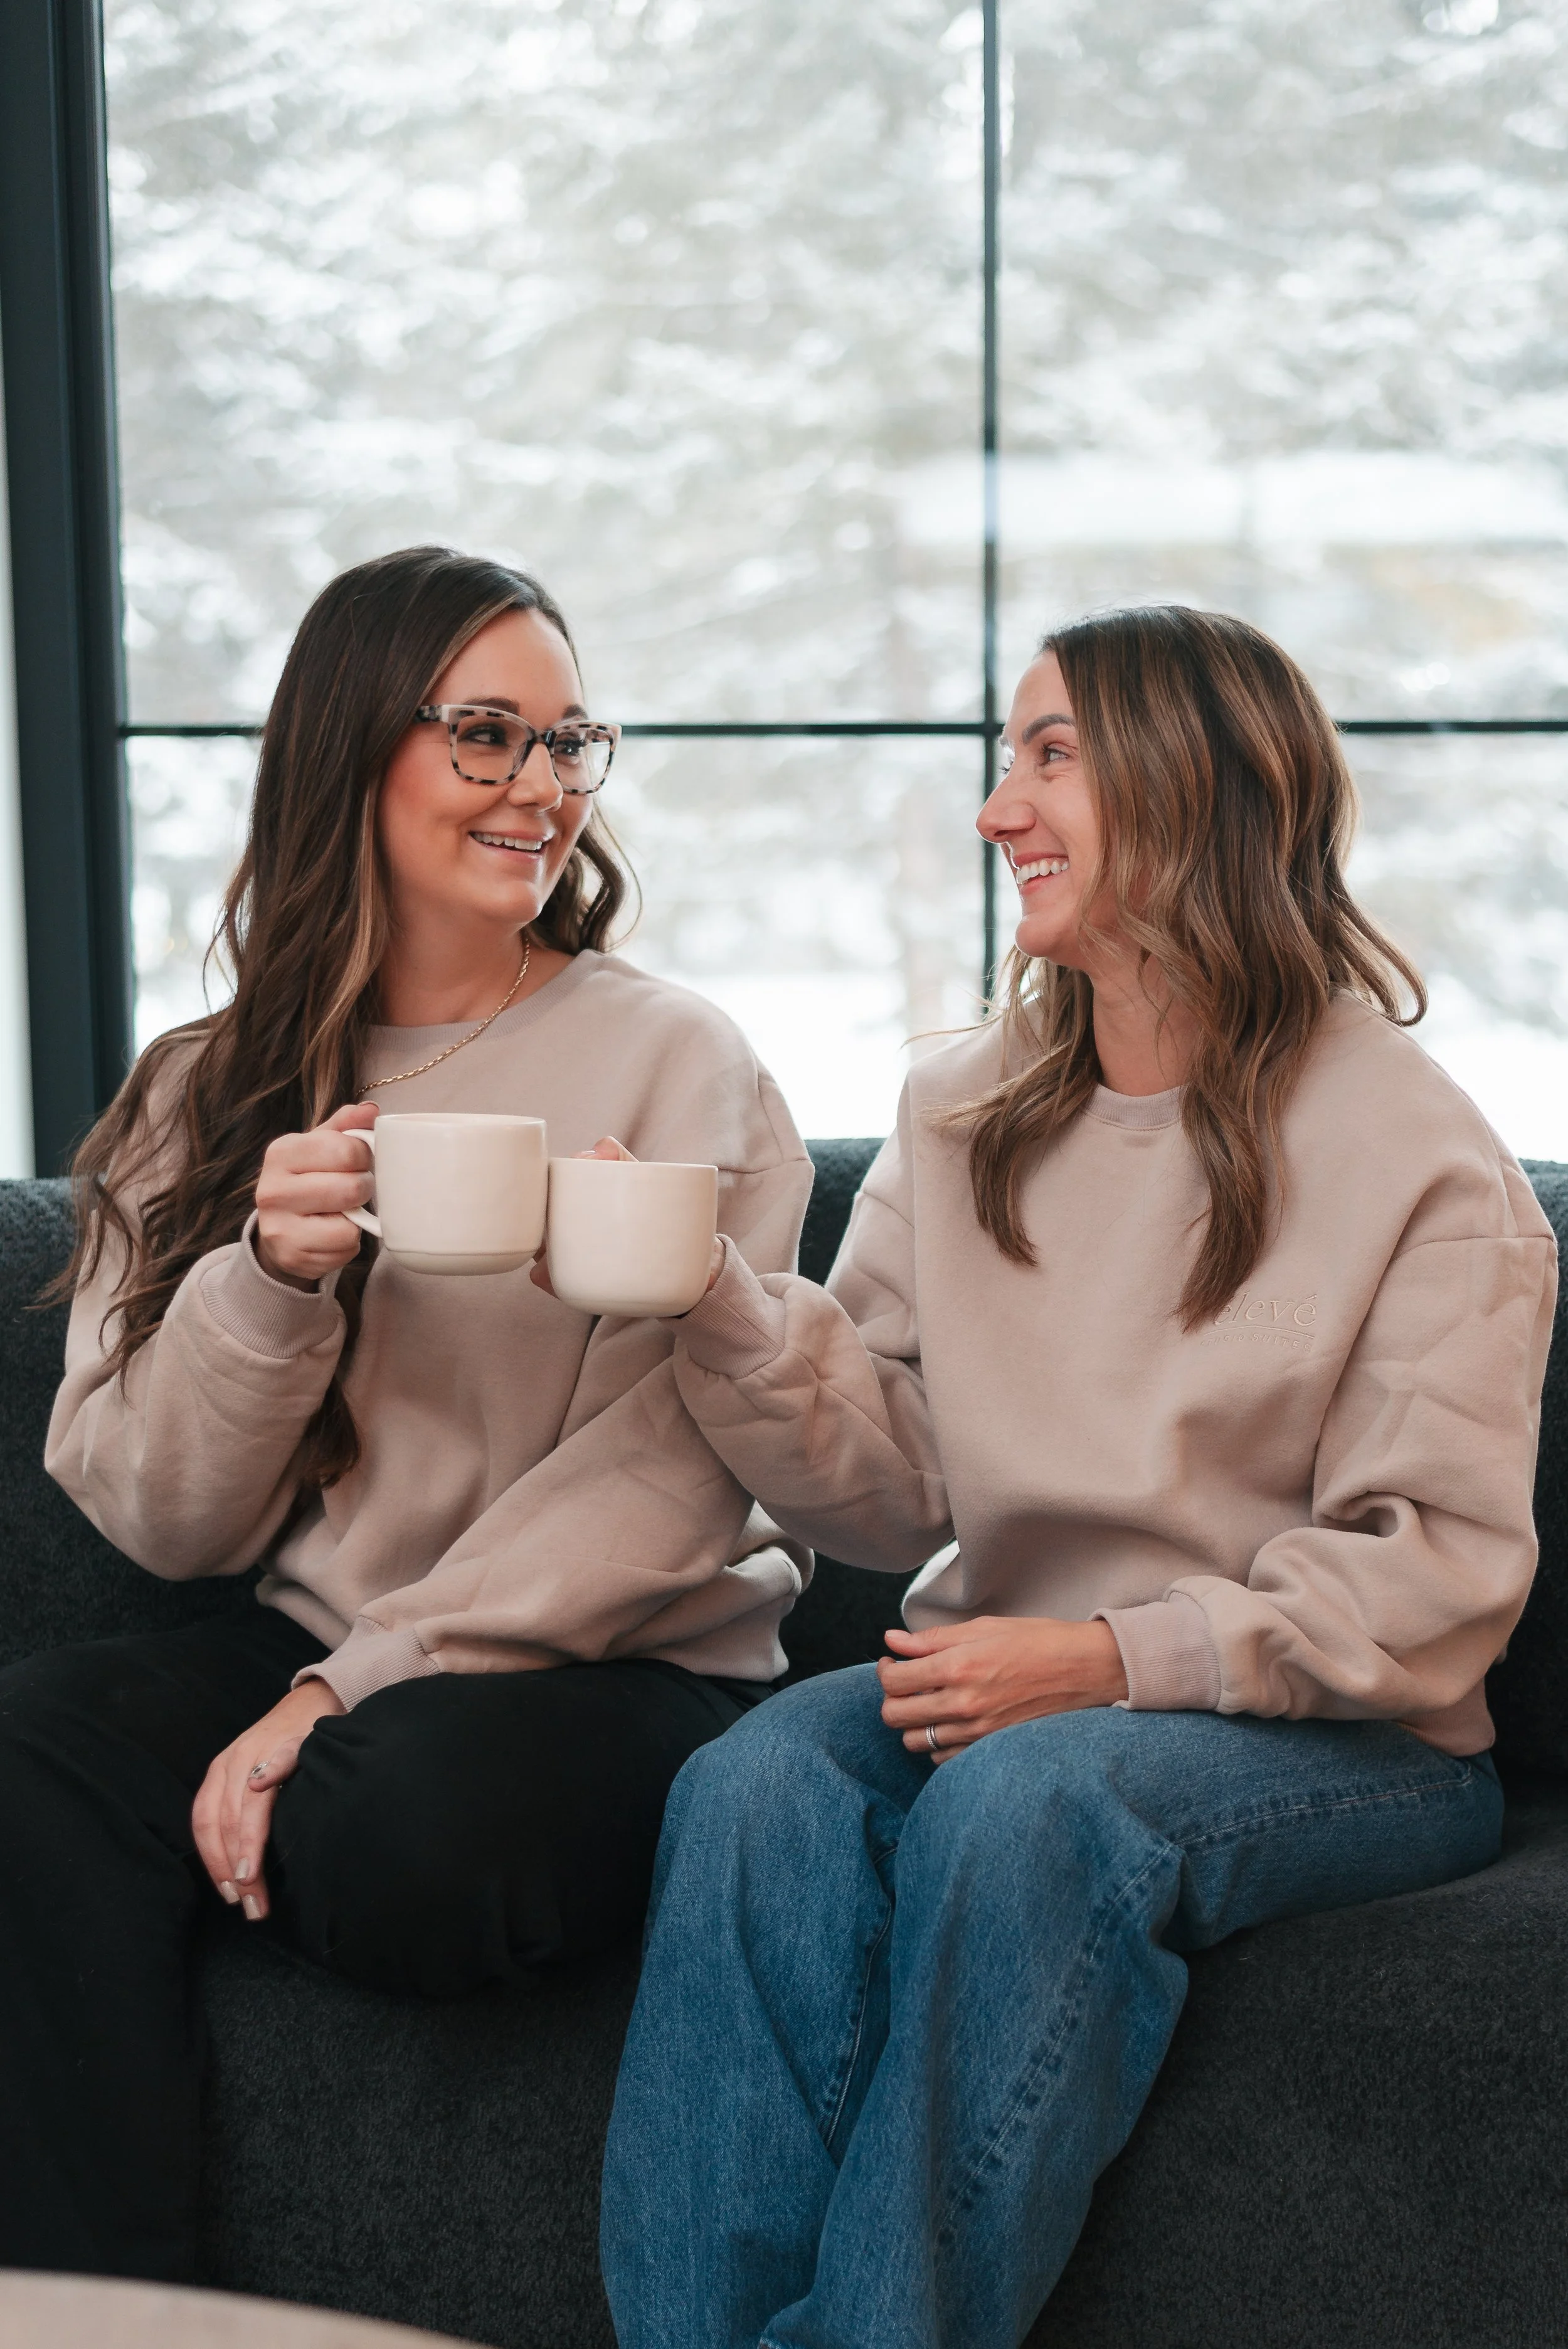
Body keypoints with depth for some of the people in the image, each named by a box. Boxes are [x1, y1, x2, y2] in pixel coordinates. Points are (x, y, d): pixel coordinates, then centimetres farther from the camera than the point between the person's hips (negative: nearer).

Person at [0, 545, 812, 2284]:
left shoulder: (674, 1065, -1)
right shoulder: (205, 1093, 11)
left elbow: (669, 1481, -10)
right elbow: (157, 1519, 6)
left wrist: (349, 1695, -18)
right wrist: (268, 1280, -13)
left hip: (619, 1671, -3)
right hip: (306, 1651, 4)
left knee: (422, 1798, -36)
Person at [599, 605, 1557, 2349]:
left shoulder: (1416, 1155, -5)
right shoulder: (959, 1115, 11)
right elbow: (889, 1485, 5)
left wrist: (1115, 1657, -19)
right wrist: (712, 1299, -12)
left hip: (1340, 1746, -4)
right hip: (1005, 1677, 4)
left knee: (1025, 1801, -35)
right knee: (755, 1784, -28)